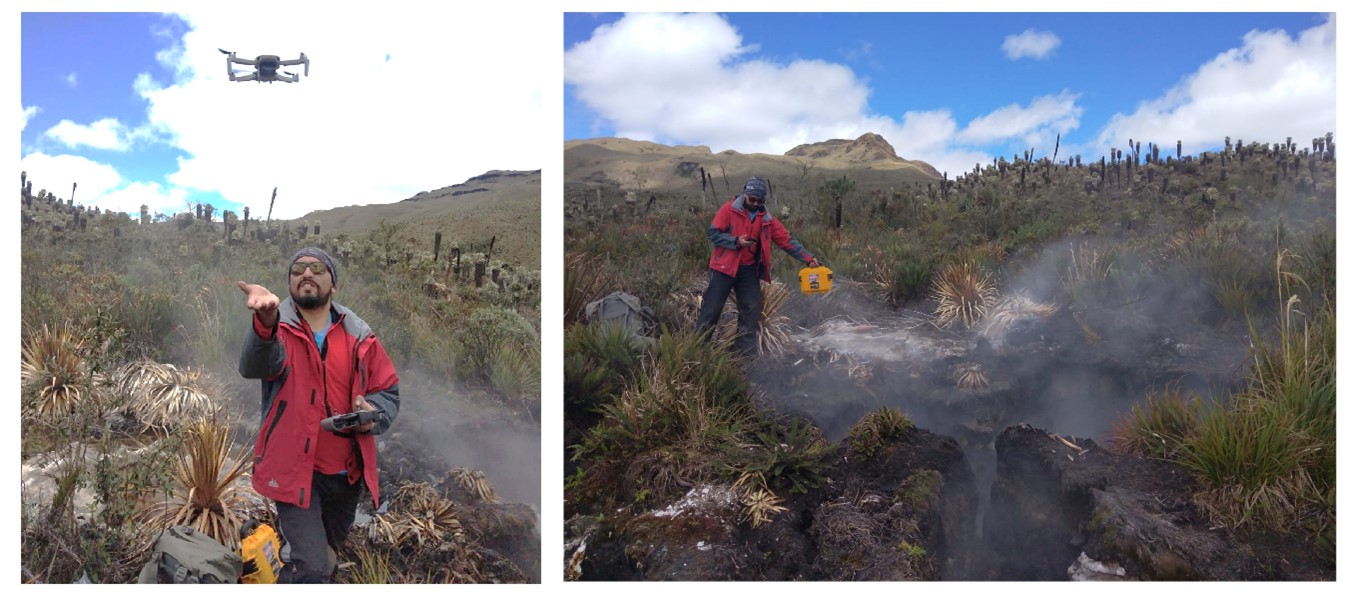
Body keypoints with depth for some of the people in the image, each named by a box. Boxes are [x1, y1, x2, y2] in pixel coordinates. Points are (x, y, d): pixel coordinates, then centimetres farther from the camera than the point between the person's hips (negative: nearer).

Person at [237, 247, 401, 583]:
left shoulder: (359, 336, -2)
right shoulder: (278, 328, -11)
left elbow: (388, 393, 6)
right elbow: (255, 365, -35)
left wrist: (373, 414, -19)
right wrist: (266, 322, -57)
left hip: (347, 472, 5)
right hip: (295, 467, -4)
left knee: (326, 552, 27)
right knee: (312, 569, -13)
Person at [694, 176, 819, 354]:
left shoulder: (767, 219, 5)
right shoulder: (729, 210, -8)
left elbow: (787, 241, 3)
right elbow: (712, 233, -11)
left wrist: (807, 258, -5)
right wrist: (736, 241, -22)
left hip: (749, 270, 5)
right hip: (725, 267, -5)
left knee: (751, 310, 4)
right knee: (712, 308, -2)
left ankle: (747, 352, 12)